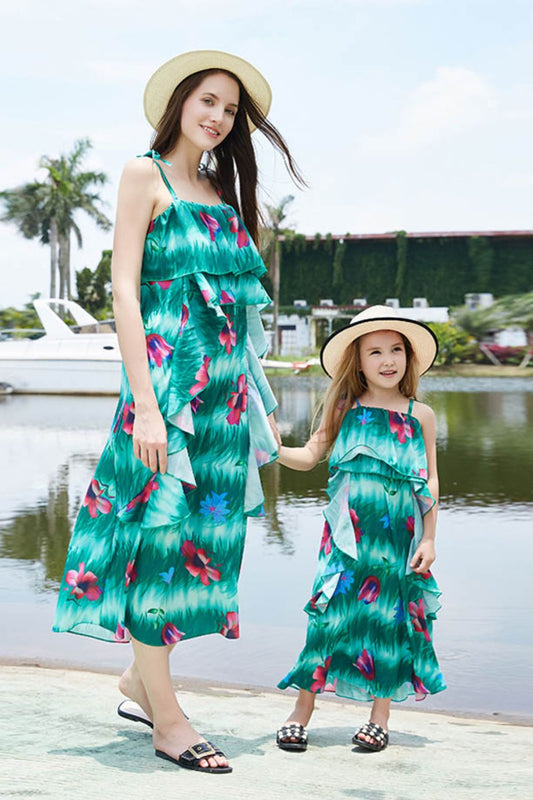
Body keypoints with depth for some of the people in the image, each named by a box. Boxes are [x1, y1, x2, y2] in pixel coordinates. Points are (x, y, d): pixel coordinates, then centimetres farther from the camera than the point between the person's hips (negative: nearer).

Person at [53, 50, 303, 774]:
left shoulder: (224, 191, 19)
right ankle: (165, 718, 3)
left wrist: (260, 401, 15)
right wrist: (146, 402, -17)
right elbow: (125, 289, -9)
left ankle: (140, 677, 25)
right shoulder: (146, 175, -1)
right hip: (169, 375, -7)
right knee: (160, 530, -4)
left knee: (204, 531, 9)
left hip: (227, 386, 7)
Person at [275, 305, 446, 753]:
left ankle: (380, 717, 20)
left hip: (400, 536, 1)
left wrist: (429, 538, 4)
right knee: (331, 613, -3)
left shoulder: (421, 415, 7)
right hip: (349, 532, -1)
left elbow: (431, 481, 8)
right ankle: (302, 713, 10)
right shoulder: (344, 409, 6)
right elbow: (311, 455, 7)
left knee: (389, 620, 5)